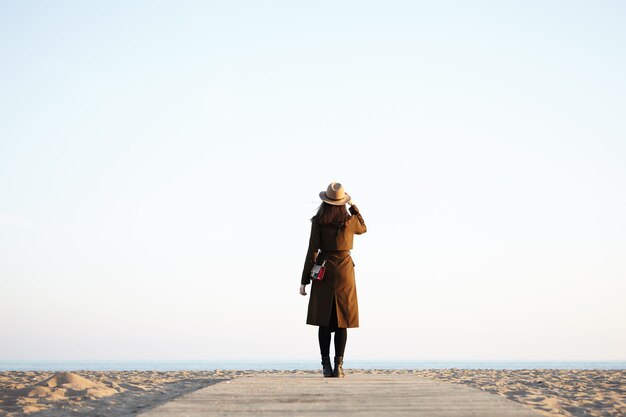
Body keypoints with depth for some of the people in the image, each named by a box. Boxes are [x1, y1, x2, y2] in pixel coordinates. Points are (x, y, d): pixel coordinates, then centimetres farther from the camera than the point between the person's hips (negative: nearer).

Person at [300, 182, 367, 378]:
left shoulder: (318, 221, -6)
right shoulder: (350, 220, -2)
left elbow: (312, 251, -7)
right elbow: (363, 228, 23)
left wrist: (304, 280, -2)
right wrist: (353, 205, 23)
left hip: (323, 271, 0)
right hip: (344, 271, 1)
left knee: (324, 320, 5)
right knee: (342, 320, 4)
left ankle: (326, 366, 2)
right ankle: (339, 365, -1)